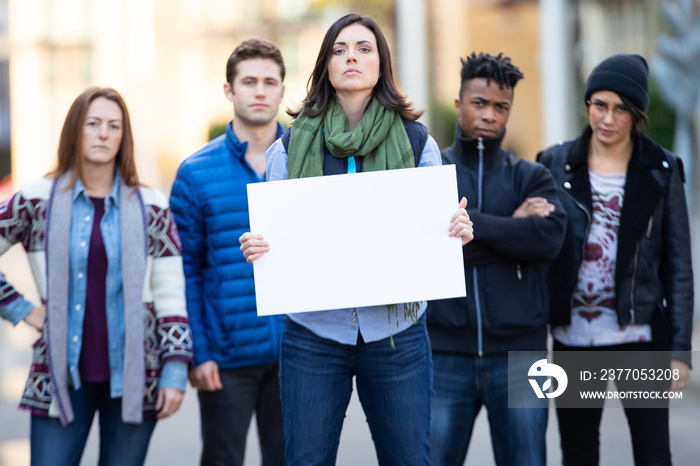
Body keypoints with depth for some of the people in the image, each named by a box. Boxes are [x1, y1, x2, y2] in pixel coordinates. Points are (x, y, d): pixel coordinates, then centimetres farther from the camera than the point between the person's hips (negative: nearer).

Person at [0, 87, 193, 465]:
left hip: (134, 377, 0)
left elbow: (171, 296, 2)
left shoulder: (151, 208, 3)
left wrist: (176, 370, -3)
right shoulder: (36, 201, 2)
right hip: (62, 376, 0)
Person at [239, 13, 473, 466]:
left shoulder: (417, 141, 4)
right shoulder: (290, 147, 4)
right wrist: (255, 247, -14)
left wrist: (459, 232, -15)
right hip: (314, 332, 0)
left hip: (397, 332, 0)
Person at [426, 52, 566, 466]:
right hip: (445, 355, -1)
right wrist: (511, 227, -9)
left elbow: (549, 237, -10)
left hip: (519, 355, 1)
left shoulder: (532, 177, 10)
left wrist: (466, 222, -11)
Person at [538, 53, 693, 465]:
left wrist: (680, 349, -3)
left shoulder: (661, 172, 1)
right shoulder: (556, 165, 4)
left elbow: (679, 266, 2)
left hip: (640, 338, -1)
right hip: (573, 338, 2)